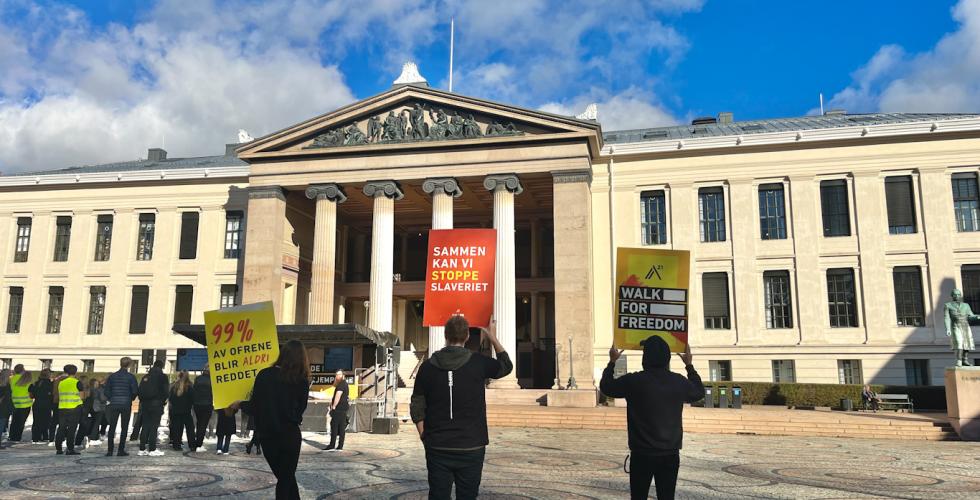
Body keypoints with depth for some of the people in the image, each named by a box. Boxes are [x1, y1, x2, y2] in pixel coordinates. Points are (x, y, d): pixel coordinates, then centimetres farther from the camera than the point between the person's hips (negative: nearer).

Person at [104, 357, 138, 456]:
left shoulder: (112, 376, 3)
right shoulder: (131, 377, -6)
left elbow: (107, 391, 3)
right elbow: (135, 391, -7)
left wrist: (111, 399, 16)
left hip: (114, 404, 3)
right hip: (126, 405, -3)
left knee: (112, 427, 8)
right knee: (124, 428, 3)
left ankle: (110, 450, 7)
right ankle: (121, 450, 2)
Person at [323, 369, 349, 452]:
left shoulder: (341, 385, -12)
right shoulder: (345, 384, 19)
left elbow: (338, 396, -16)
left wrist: (333, 406, -12)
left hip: (338, 409, -9)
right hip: (344, 408, 9)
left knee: (334, 426, -8)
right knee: (341, 428, 6)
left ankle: (332, 446, -8)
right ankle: (340, 446, 6)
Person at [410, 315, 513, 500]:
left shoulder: (428, 366, -1)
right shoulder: (478, 363, -6)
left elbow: (417, 407, 2)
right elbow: (506, 366, 14)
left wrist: (424, 436, 13)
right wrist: (493, 338, 24)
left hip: (437, 448, 2)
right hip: (471, 448, -1)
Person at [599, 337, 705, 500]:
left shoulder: (634, 381, -11)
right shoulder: (679, 382, -2)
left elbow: (606, 386, 5)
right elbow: (699, 393, 21)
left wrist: (612, 362, 18)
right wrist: (689, 365, 30)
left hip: (642, 454, -3)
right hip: (670, 454, 3)